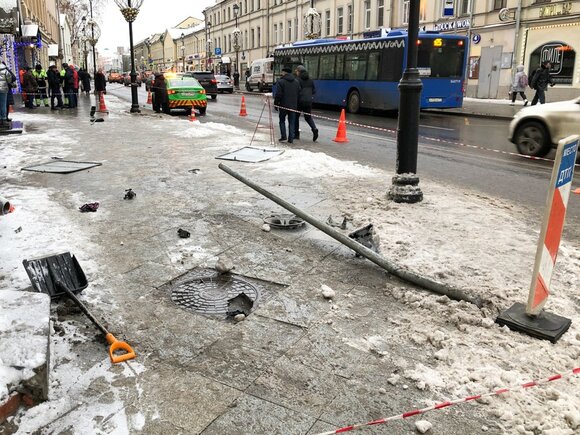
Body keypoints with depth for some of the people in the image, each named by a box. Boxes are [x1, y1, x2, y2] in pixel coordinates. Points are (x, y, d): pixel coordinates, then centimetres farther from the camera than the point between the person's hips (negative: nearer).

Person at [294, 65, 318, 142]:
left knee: (296, 116, 11)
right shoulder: (310, 80, 9)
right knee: (308, 117, 15)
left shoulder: (298, 80, -10)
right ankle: (314, 129, -11)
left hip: (300, 101, -5)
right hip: (309, 101, 5)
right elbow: (314, 91, 11)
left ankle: (296, 134, 13)